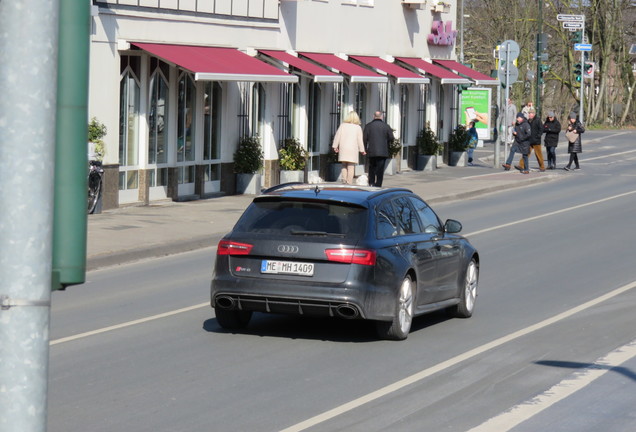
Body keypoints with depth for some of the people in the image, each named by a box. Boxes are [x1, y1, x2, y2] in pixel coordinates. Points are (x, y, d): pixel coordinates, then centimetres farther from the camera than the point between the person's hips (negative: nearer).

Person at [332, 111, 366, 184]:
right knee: (351, 167, 1)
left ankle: (344, 179, -1)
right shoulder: (358, 127, -1)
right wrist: (362, 150, 7)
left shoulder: (342, 125, 3)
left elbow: (337, 136, 4)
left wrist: (335, 146, 12)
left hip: (343, 148, 2)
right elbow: (360, 140, 0)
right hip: (353, 149, -2)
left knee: (344, 165, 12)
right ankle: (349, 182, -4)